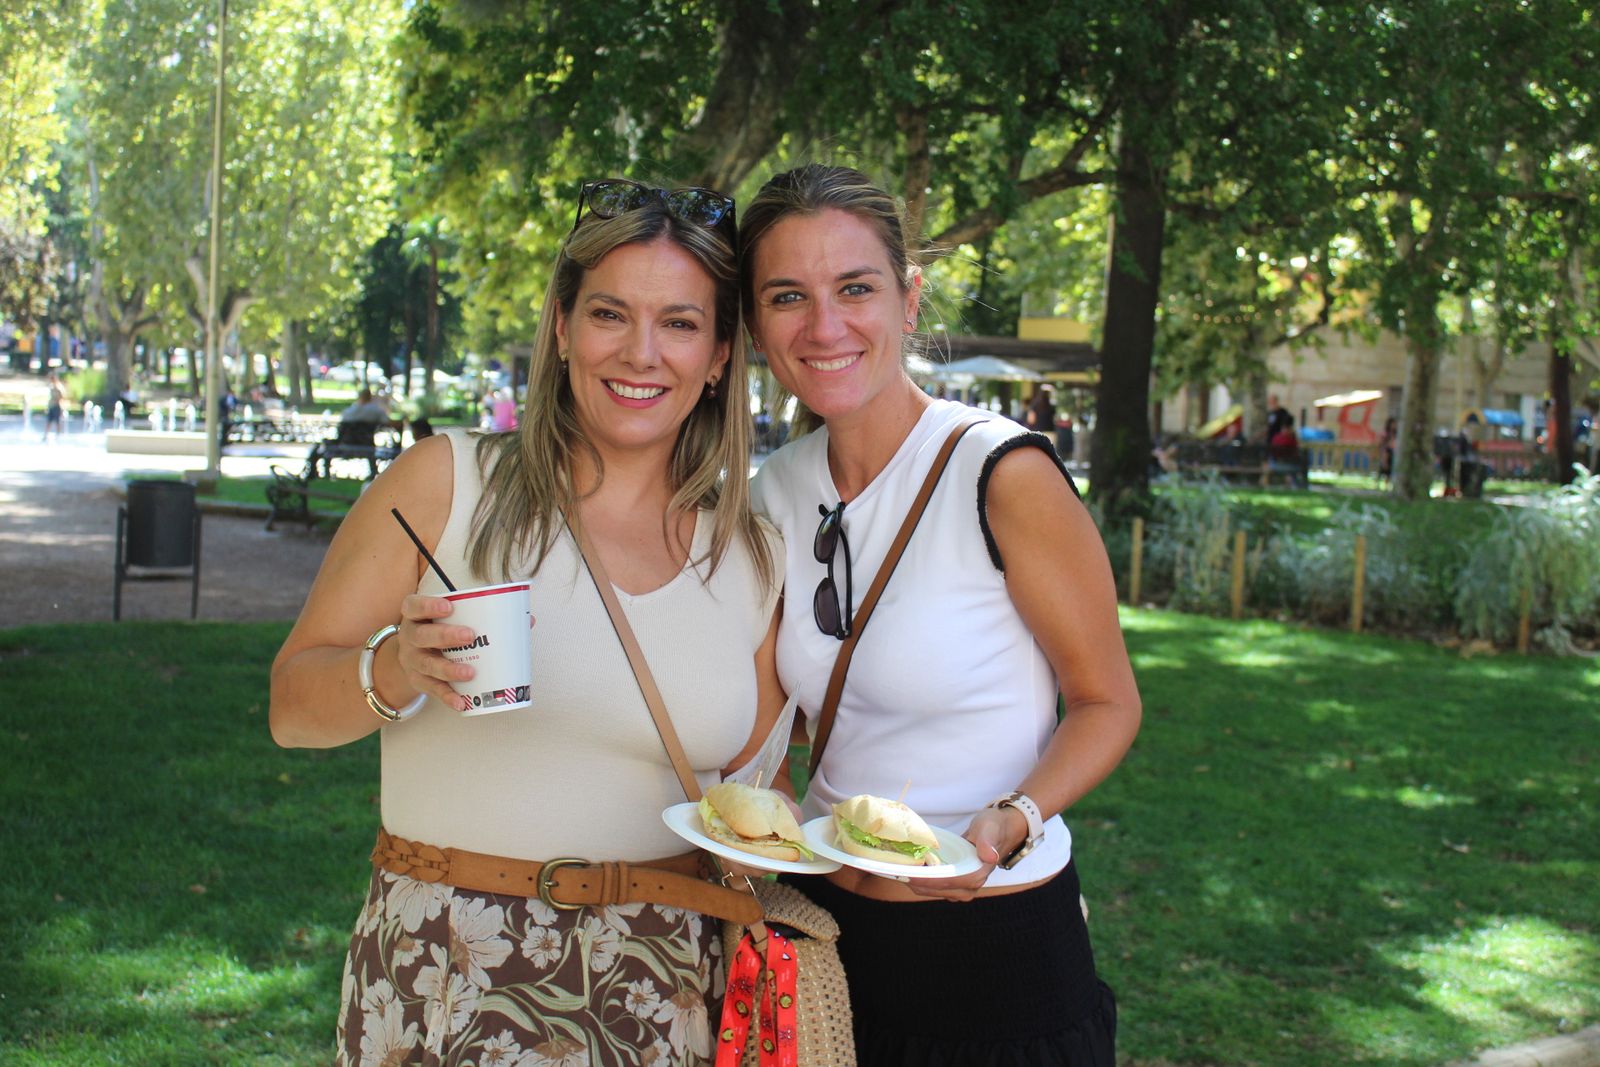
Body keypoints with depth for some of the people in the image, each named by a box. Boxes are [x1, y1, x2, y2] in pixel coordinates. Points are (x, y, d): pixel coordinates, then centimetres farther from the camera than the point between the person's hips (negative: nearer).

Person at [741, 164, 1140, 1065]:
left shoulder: (1004, 473, -17)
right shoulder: (778, 491, 0)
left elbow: (1108, 702, -10)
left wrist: (1007, 824, -25)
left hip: (997, 938, -5)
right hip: (828, 922, 5)